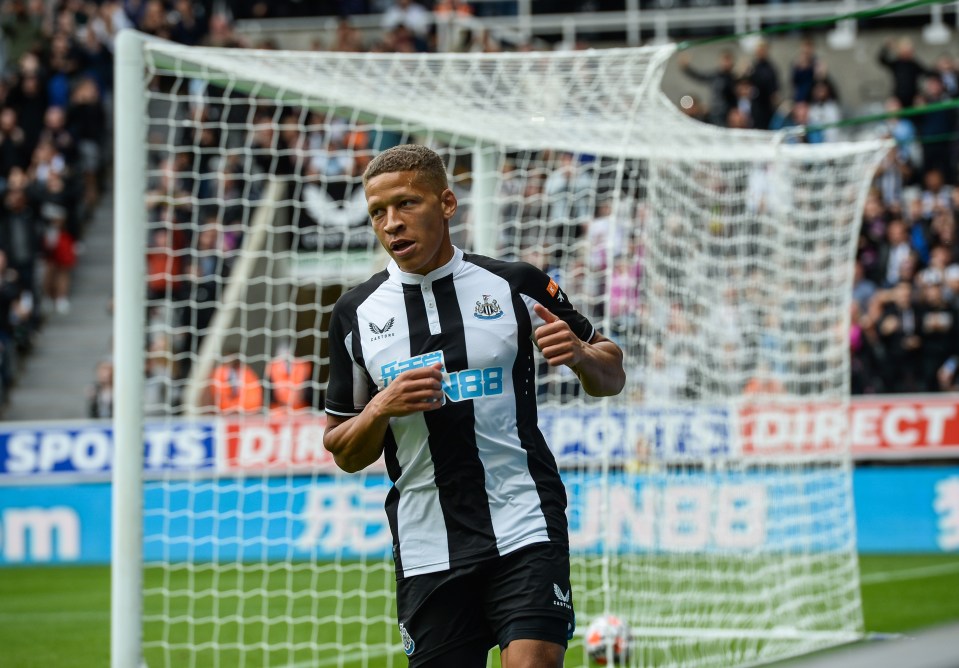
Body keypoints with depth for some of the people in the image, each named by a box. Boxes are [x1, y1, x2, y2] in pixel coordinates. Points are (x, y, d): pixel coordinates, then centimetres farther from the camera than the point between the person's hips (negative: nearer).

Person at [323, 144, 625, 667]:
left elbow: (610, 377, 11)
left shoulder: (516, 285, 2)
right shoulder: (355, 314, 7)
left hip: (525, 530, -2)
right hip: (426, 549, 2)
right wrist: (381, 409, -9)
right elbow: (344, 454, 12)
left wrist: (579, 354, -12)